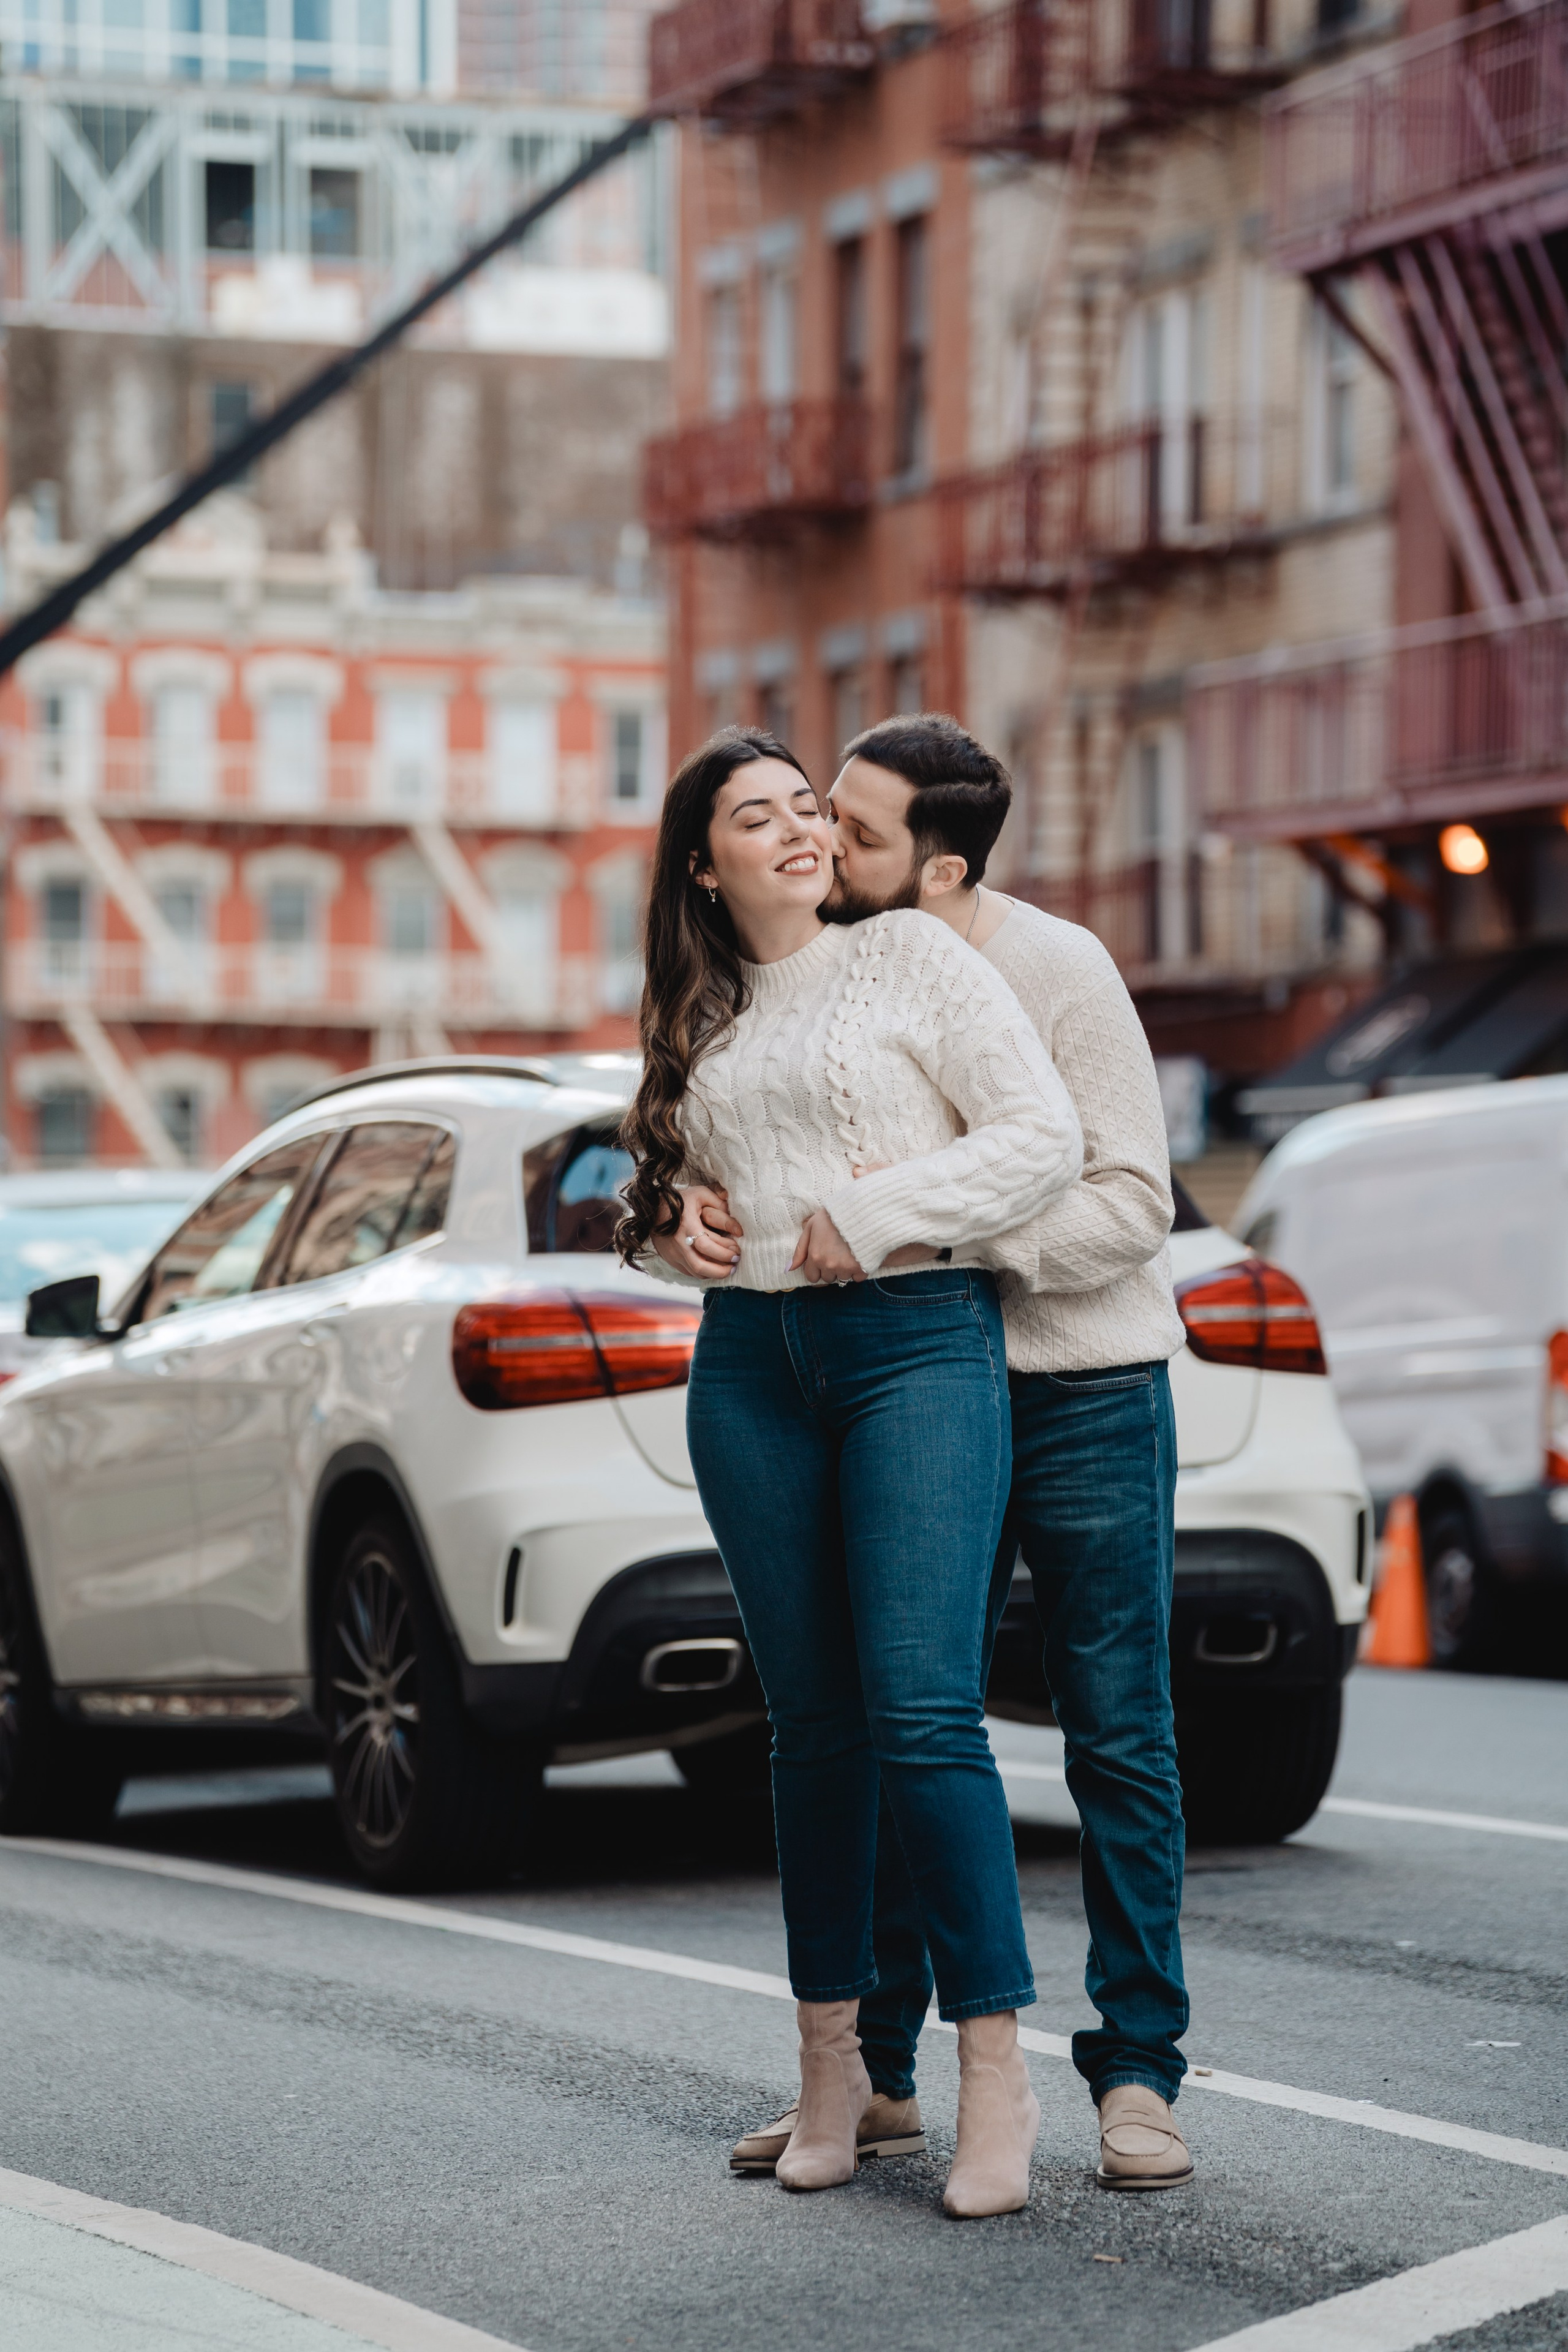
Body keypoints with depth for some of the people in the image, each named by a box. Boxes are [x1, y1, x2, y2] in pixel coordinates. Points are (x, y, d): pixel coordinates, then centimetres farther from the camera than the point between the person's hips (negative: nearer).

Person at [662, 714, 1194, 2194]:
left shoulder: (1058, 974, -14)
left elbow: (1131, 1203, -18)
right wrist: (696, 1208, -19)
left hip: (1086, 1393, -4)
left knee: (1118, 1745, -1)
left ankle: (1137, 2076, 7)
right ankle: (876, 2076, 12)